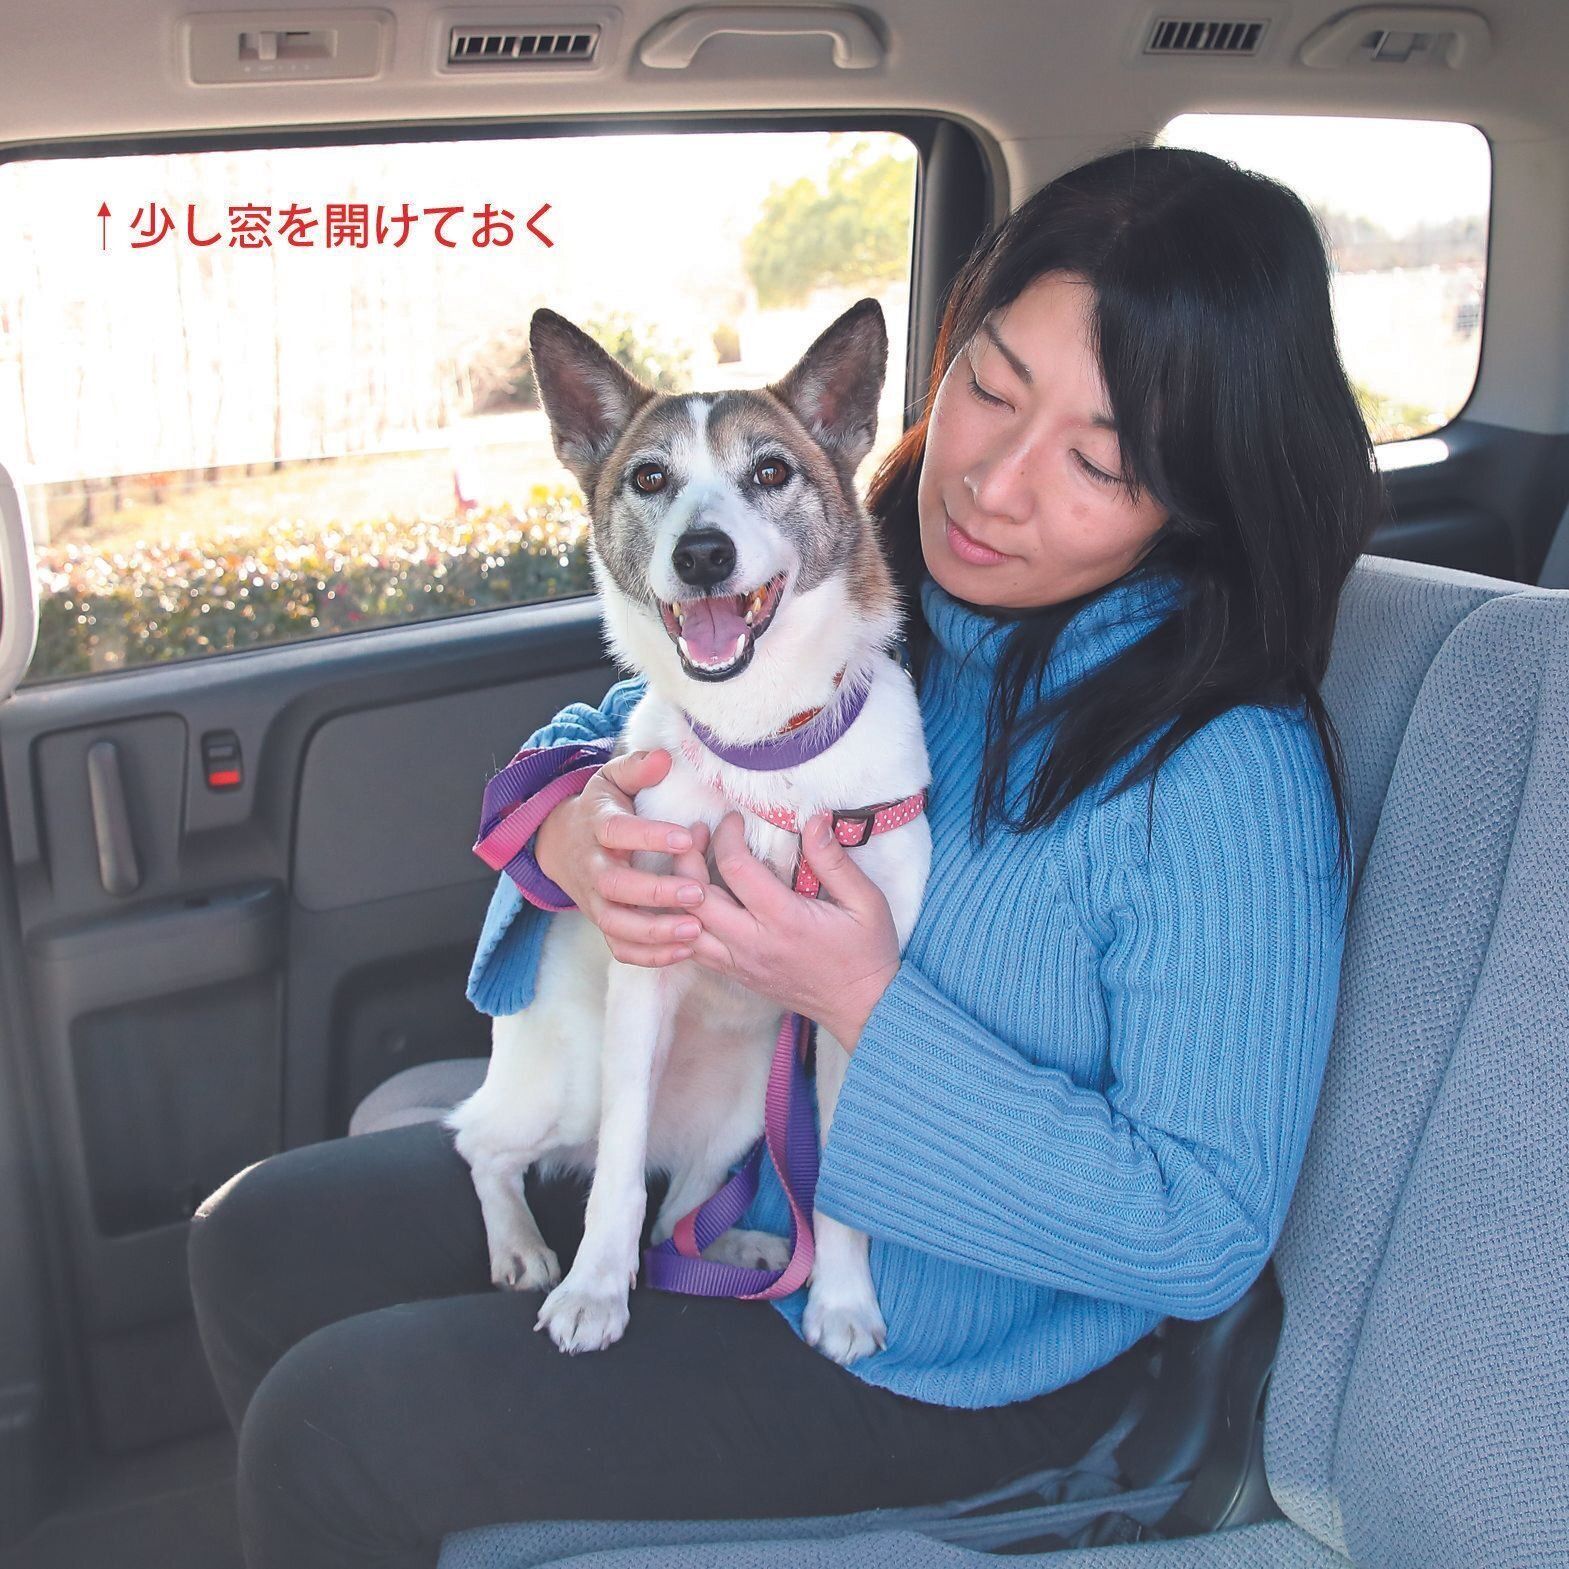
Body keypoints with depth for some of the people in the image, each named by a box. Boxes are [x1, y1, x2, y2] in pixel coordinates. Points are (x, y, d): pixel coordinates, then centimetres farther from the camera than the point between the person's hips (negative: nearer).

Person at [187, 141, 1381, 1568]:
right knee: (258, 1240, 9)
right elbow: (602, 730, 7)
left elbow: (1205, 1233, -24)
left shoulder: (1226, 771, -26)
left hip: (938, 1353, -7)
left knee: (332, 1432, -10)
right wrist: (574, 833, -19)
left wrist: (866, 999, -30)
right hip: (709, 1162, 7)